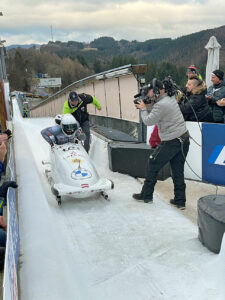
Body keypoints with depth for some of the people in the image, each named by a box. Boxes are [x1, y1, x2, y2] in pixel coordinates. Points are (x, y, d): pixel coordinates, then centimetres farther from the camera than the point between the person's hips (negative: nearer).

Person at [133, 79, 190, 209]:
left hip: (172, 142, -9)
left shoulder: (161, 105, -17)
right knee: (178, 171, 12)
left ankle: (146, 195, 18)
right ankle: (180, 201, 17)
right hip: (184, 139, 9)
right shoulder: (171, 99, 13)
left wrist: (143, 109, 5)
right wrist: (147, 107, 10)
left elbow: (148, 121, -11)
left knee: (153, 165, 8)